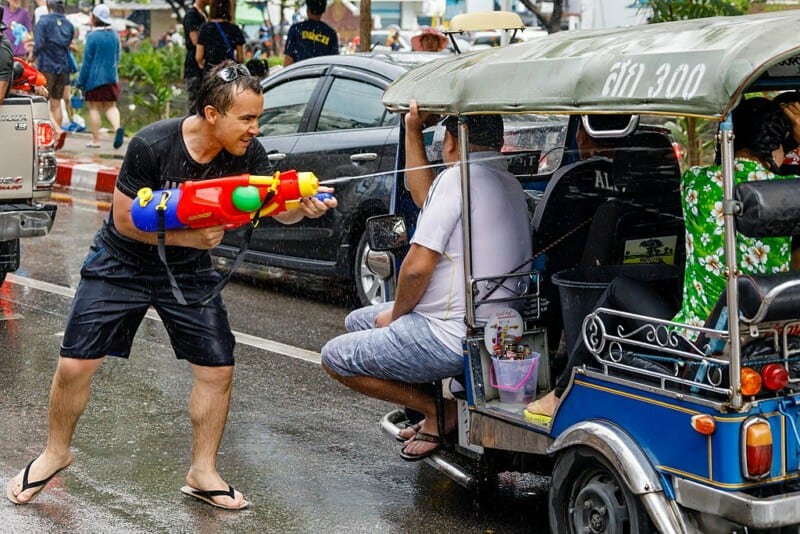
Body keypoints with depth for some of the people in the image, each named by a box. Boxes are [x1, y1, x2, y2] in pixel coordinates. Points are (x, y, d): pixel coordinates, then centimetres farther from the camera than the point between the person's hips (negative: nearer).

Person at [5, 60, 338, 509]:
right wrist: (190, 237, -29)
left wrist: (305, 206, -46)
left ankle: (203, 473, 14)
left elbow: (278, 206, -24)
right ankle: (56, 453, 23)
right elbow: (126, 220, -20)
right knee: (75, 366, -3)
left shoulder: (246, 153, -16)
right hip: (122, 264, -3)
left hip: (188, 272, 3)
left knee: (218, 370, -4)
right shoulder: (152, 145, -27)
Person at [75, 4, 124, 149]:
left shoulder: (92, 36, -11)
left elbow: (87, 61, -10)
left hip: (94, 77, -5)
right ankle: (117, 127, -17)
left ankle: (95, 140, 6)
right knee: (110, 106, 10)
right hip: (111, 77, 5)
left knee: (94, 108, 4)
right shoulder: (115, 36, 5)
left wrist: (80, 81, -4)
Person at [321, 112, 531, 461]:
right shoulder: (510, 185, 12)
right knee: (358, 321, 27)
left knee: (335, 357, 4)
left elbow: (417, 267, -19)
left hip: (450, 337, -10)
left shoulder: (458, 178, -18)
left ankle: (438, 410, 3)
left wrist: (395, 314, -4)